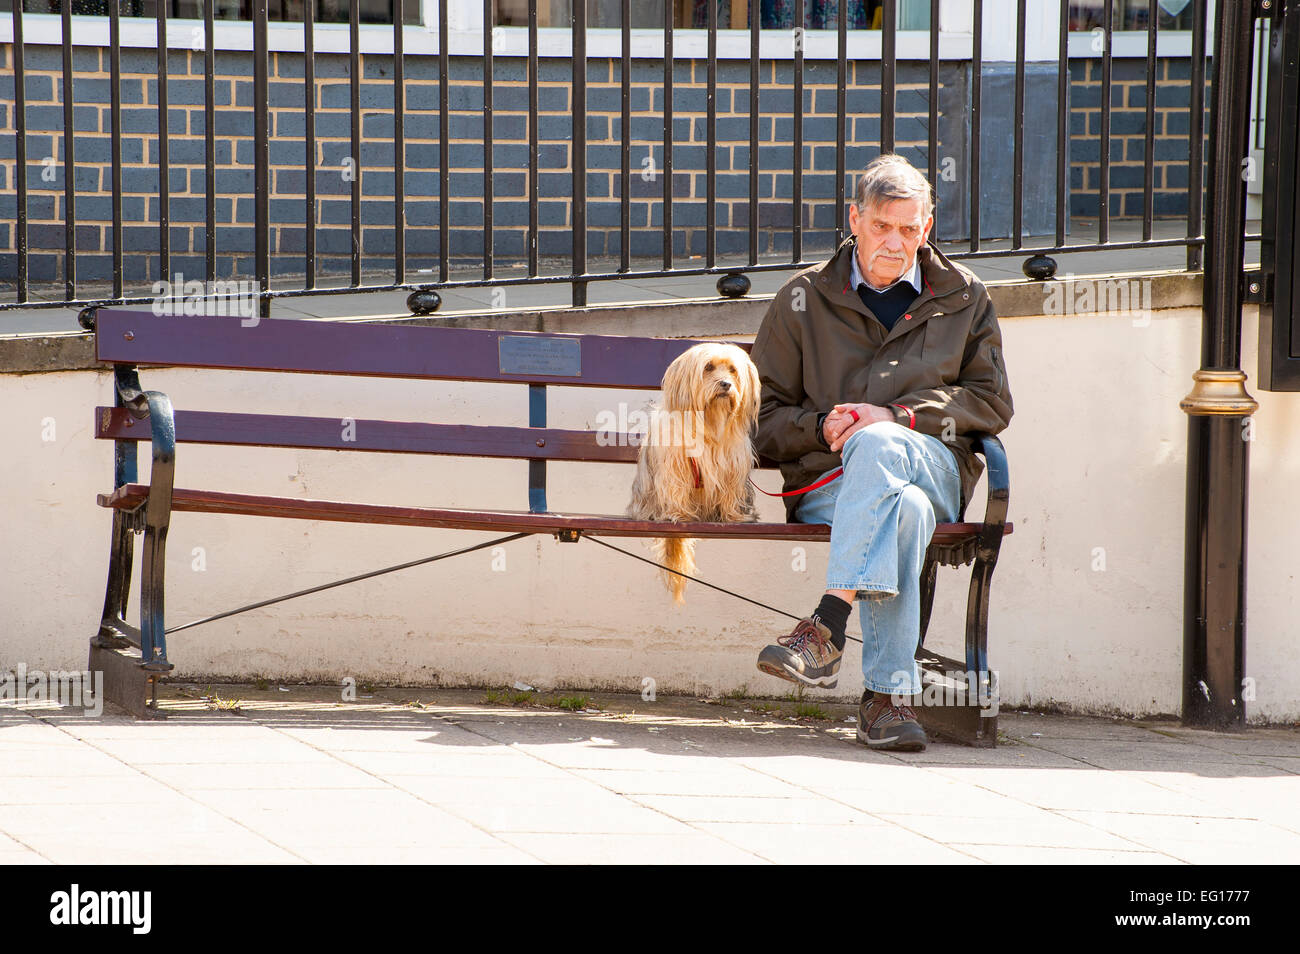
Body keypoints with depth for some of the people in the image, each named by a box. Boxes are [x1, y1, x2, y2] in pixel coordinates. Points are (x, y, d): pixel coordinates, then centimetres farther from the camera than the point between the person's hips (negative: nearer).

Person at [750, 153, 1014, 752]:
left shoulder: (963, 299, 19)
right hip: (825, 484, 0)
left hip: (935, 471, 0)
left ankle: (826, 627, -49)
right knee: (903, 509, -38)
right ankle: (889, 696, -46)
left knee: (875, 446, -38)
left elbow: (992, 402, 10)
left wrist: (896, 416, -5)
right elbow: (765, 417, 15)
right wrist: (822, 426, -8)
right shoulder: (803, 301, 17)